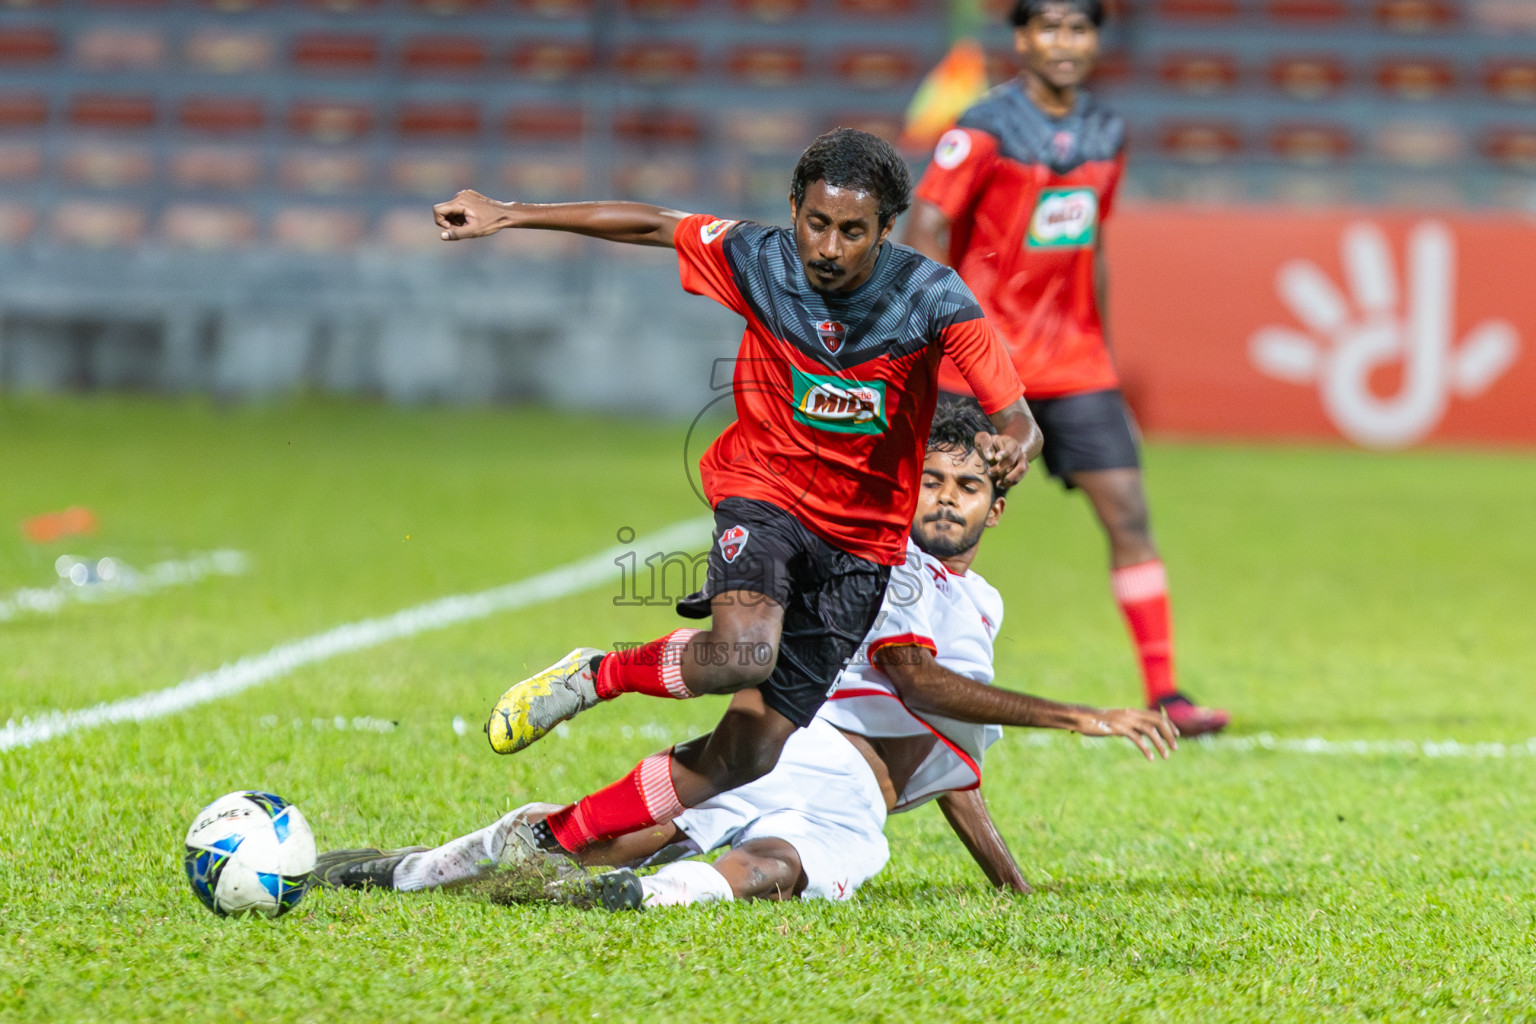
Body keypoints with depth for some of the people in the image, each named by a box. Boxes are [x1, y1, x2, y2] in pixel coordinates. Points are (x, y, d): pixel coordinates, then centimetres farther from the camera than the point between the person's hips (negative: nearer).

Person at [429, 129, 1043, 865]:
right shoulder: (756, 259, -11)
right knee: (742, 653, -35)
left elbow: (1018, 421, -15)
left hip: (862, 541, 1)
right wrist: (508, 216, 6)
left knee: (743, 760, -5)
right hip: (762, 494, -1)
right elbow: (650, 226, 4)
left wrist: (1011, 448, -39)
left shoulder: (933, 299, -15)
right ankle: (593, 678, -6)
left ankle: (550, 839, 10)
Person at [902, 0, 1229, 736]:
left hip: (1074, 364, 5)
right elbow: (925, 232, -14)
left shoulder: (1106, 135, 8)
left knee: (1127, 514, -5)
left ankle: (1164, 693, -4)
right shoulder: (986, 130, -11)